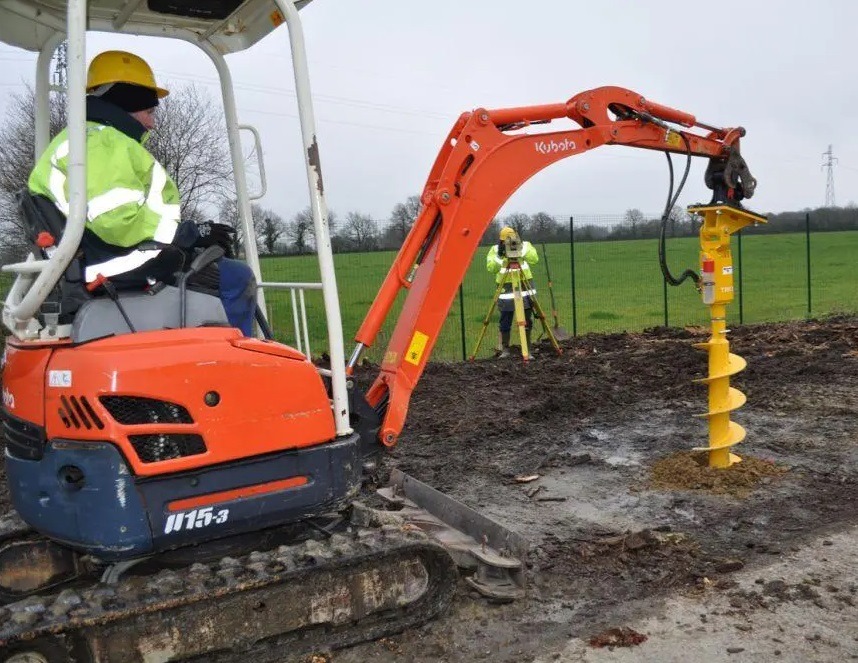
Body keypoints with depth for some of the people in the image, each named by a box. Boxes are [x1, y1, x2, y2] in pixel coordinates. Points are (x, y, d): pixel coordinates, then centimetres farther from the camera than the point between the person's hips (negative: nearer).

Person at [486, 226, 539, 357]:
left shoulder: (525, 245, 1)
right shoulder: (495, 249, 1)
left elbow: (534, 259, -16)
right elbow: (490, 267, -11)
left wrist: (521, 248, -24)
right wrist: (500, 256, -22)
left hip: (525, 286, 1)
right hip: (506, 288, 0)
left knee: (527, 321, 4)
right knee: (505, 322, 2)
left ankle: (527, 350, 13)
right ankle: (505, 349, 16)